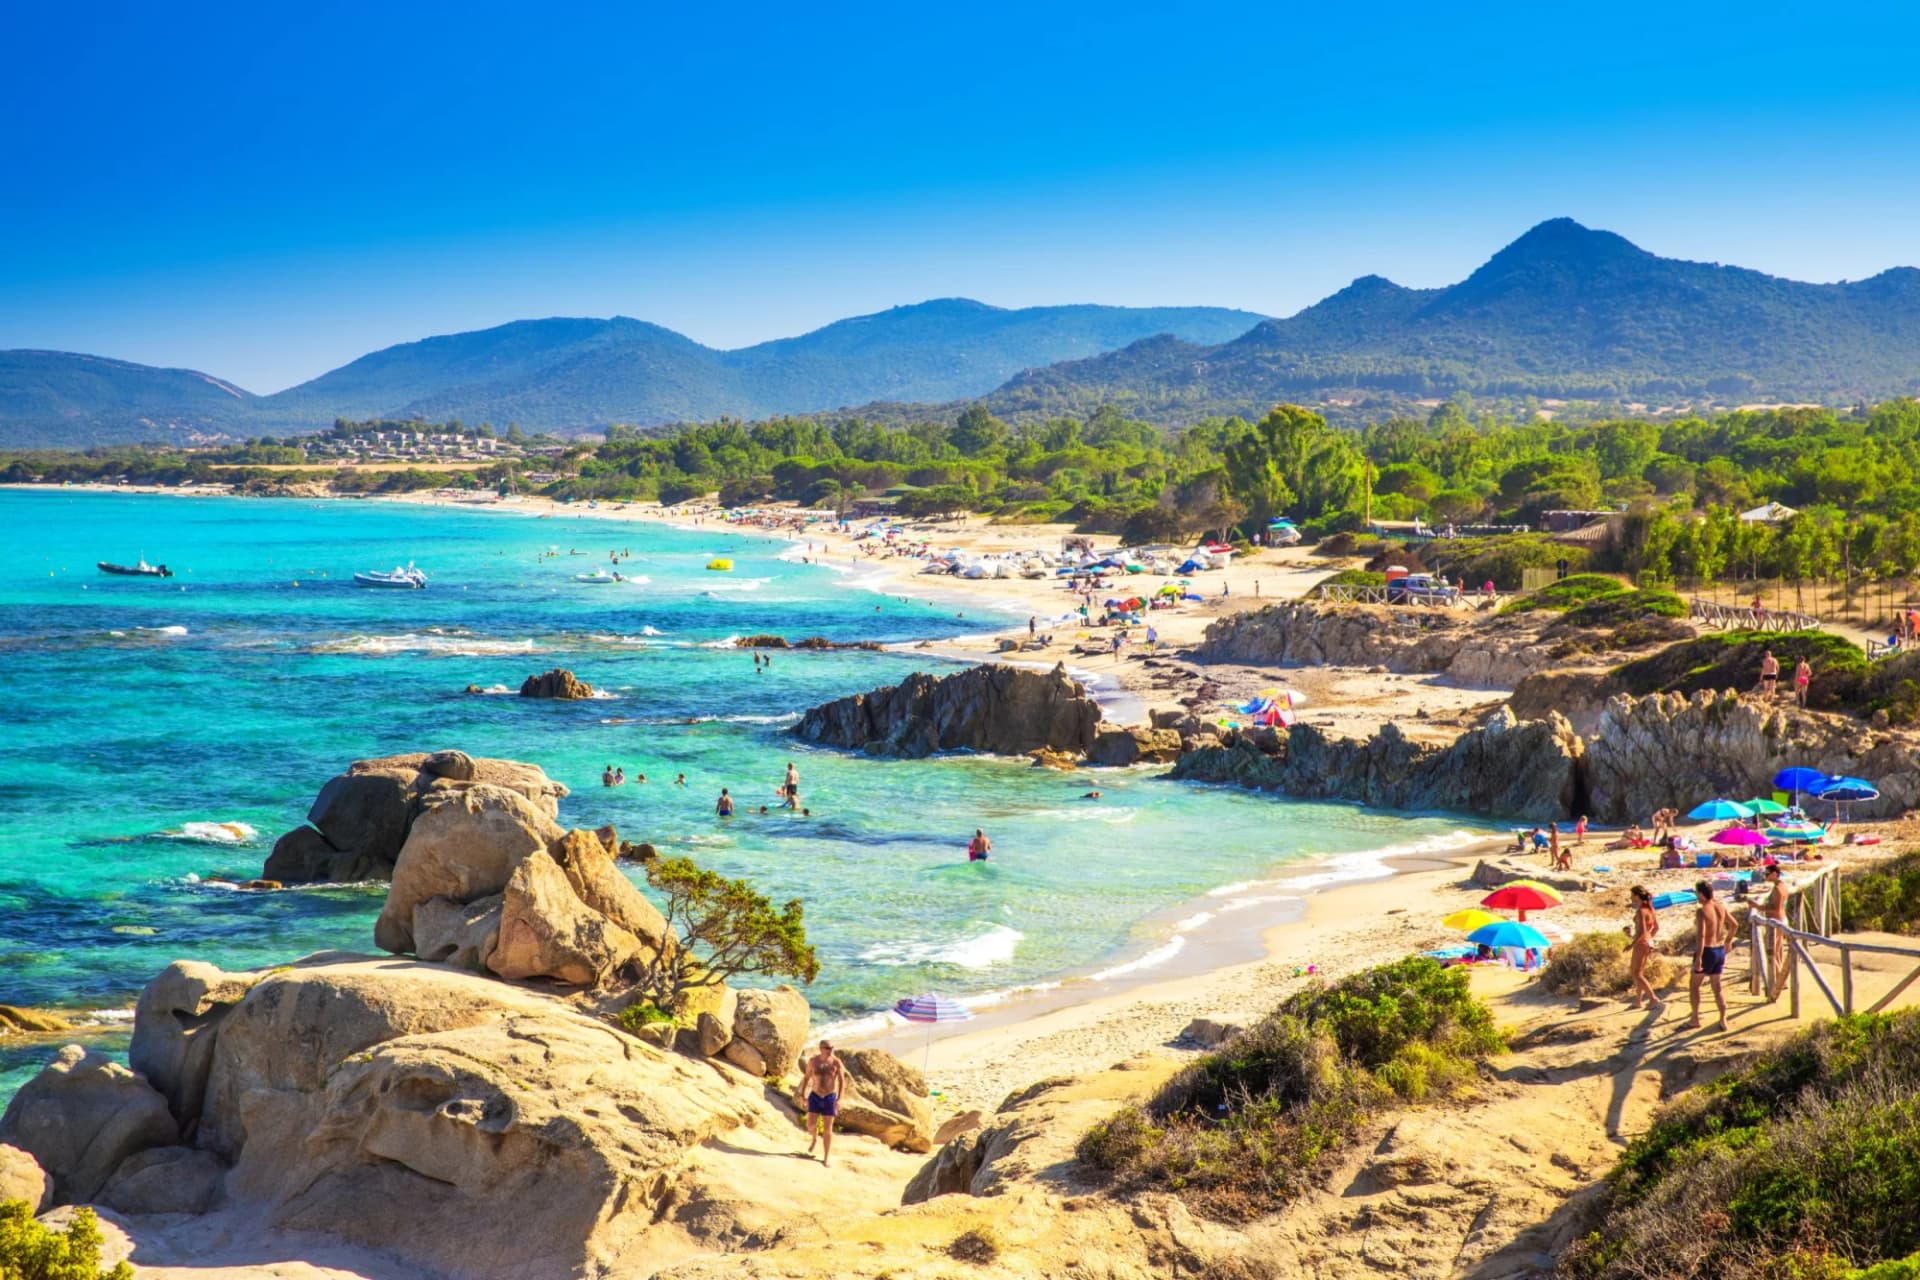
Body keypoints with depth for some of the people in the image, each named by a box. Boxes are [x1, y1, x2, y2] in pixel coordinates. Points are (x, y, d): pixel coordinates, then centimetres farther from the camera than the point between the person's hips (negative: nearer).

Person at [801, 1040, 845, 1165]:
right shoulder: (813, 1061, -6)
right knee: (811, 1125, -7)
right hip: (815, 1097, 1)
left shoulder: (836, 1062, -11)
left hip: (830, 1097, -1)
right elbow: (806, 1078, 5)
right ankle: (814, 1138, 30)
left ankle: (826, 1157, 11)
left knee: (827, 1128, 1)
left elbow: (842, 1081, -8)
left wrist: (839, 1099, -17)